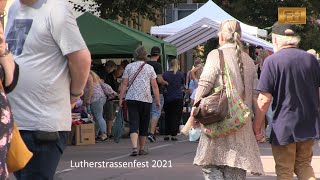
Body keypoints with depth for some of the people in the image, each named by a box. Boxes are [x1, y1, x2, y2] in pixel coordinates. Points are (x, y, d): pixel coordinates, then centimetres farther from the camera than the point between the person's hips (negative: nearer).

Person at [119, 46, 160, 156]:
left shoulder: (129, 67, 5)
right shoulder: (149, 68, 4)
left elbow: (124, 84, 1)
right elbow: (154, 86, 1)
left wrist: (120, 98, 5)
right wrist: (158, 100, 5)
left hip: (131, 98, 0)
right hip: (146, 99, 0)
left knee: (133, 123, -7)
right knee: (144, 124, 12)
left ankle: (134, 147, -25)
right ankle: (142, 148, 20)